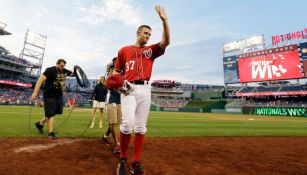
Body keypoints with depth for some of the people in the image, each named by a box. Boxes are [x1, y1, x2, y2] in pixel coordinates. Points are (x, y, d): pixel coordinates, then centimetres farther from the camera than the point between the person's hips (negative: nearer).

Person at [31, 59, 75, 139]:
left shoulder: (64, 71, 7)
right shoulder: (50, 70, -14)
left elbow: (72, 74, 21)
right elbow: (40, 79, -21)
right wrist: (35, 92, -29)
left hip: (59, 95, 8)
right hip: (49, 95, -7)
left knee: (56, 112, 15)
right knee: (50, 113, -1)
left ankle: (40, 124, 34)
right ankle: (50, 132, 10)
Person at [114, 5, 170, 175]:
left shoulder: (151, 50, 17)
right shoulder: (124, 50, 14)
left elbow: (166, 42, 1)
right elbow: (116, 71, 14)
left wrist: (164, 20, -8)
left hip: (145, 90, 3)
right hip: (128, 89, -2)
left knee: (141, 127, 2)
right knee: (128, 123, -18)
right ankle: (123, 159, 4)